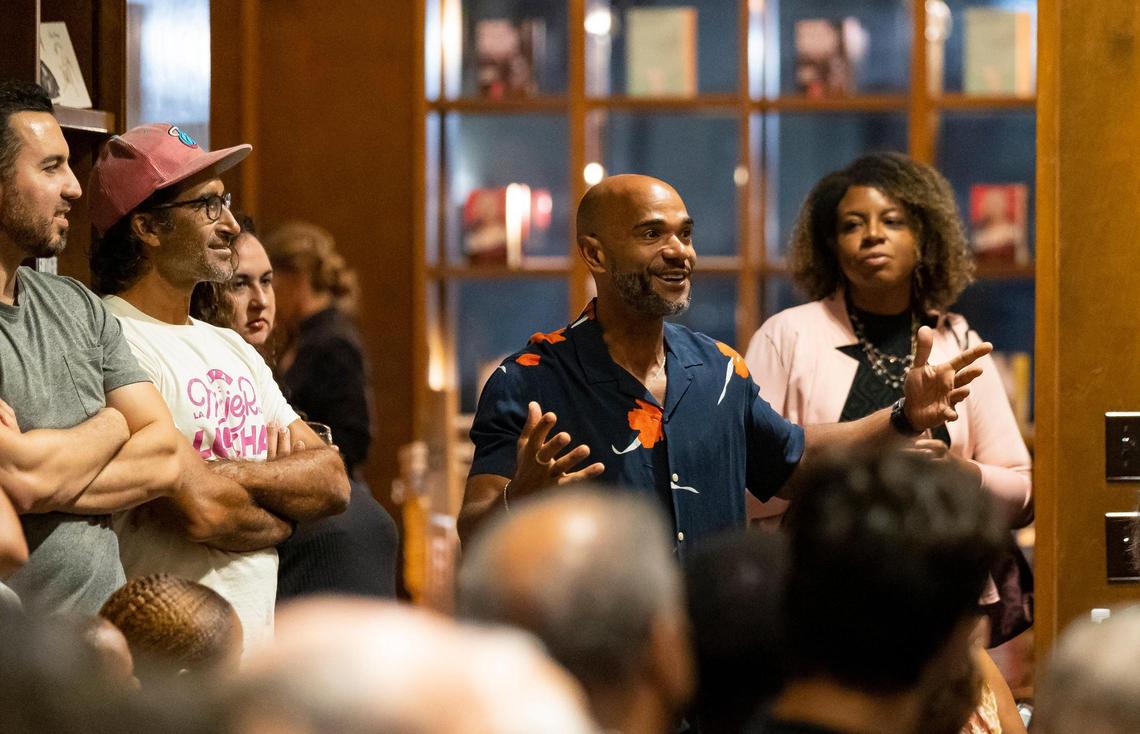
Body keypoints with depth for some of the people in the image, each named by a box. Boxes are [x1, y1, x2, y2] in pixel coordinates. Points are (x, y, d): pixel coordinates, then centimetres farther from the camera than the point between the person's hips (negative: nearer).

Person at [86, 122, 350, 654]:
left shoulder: (234, 350, 18)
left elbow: (333, 483, 8)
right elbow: (203, 511, -19)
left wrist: (229, 474, -10)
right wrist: (282, 517, 2)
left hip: (256, 647, 7)